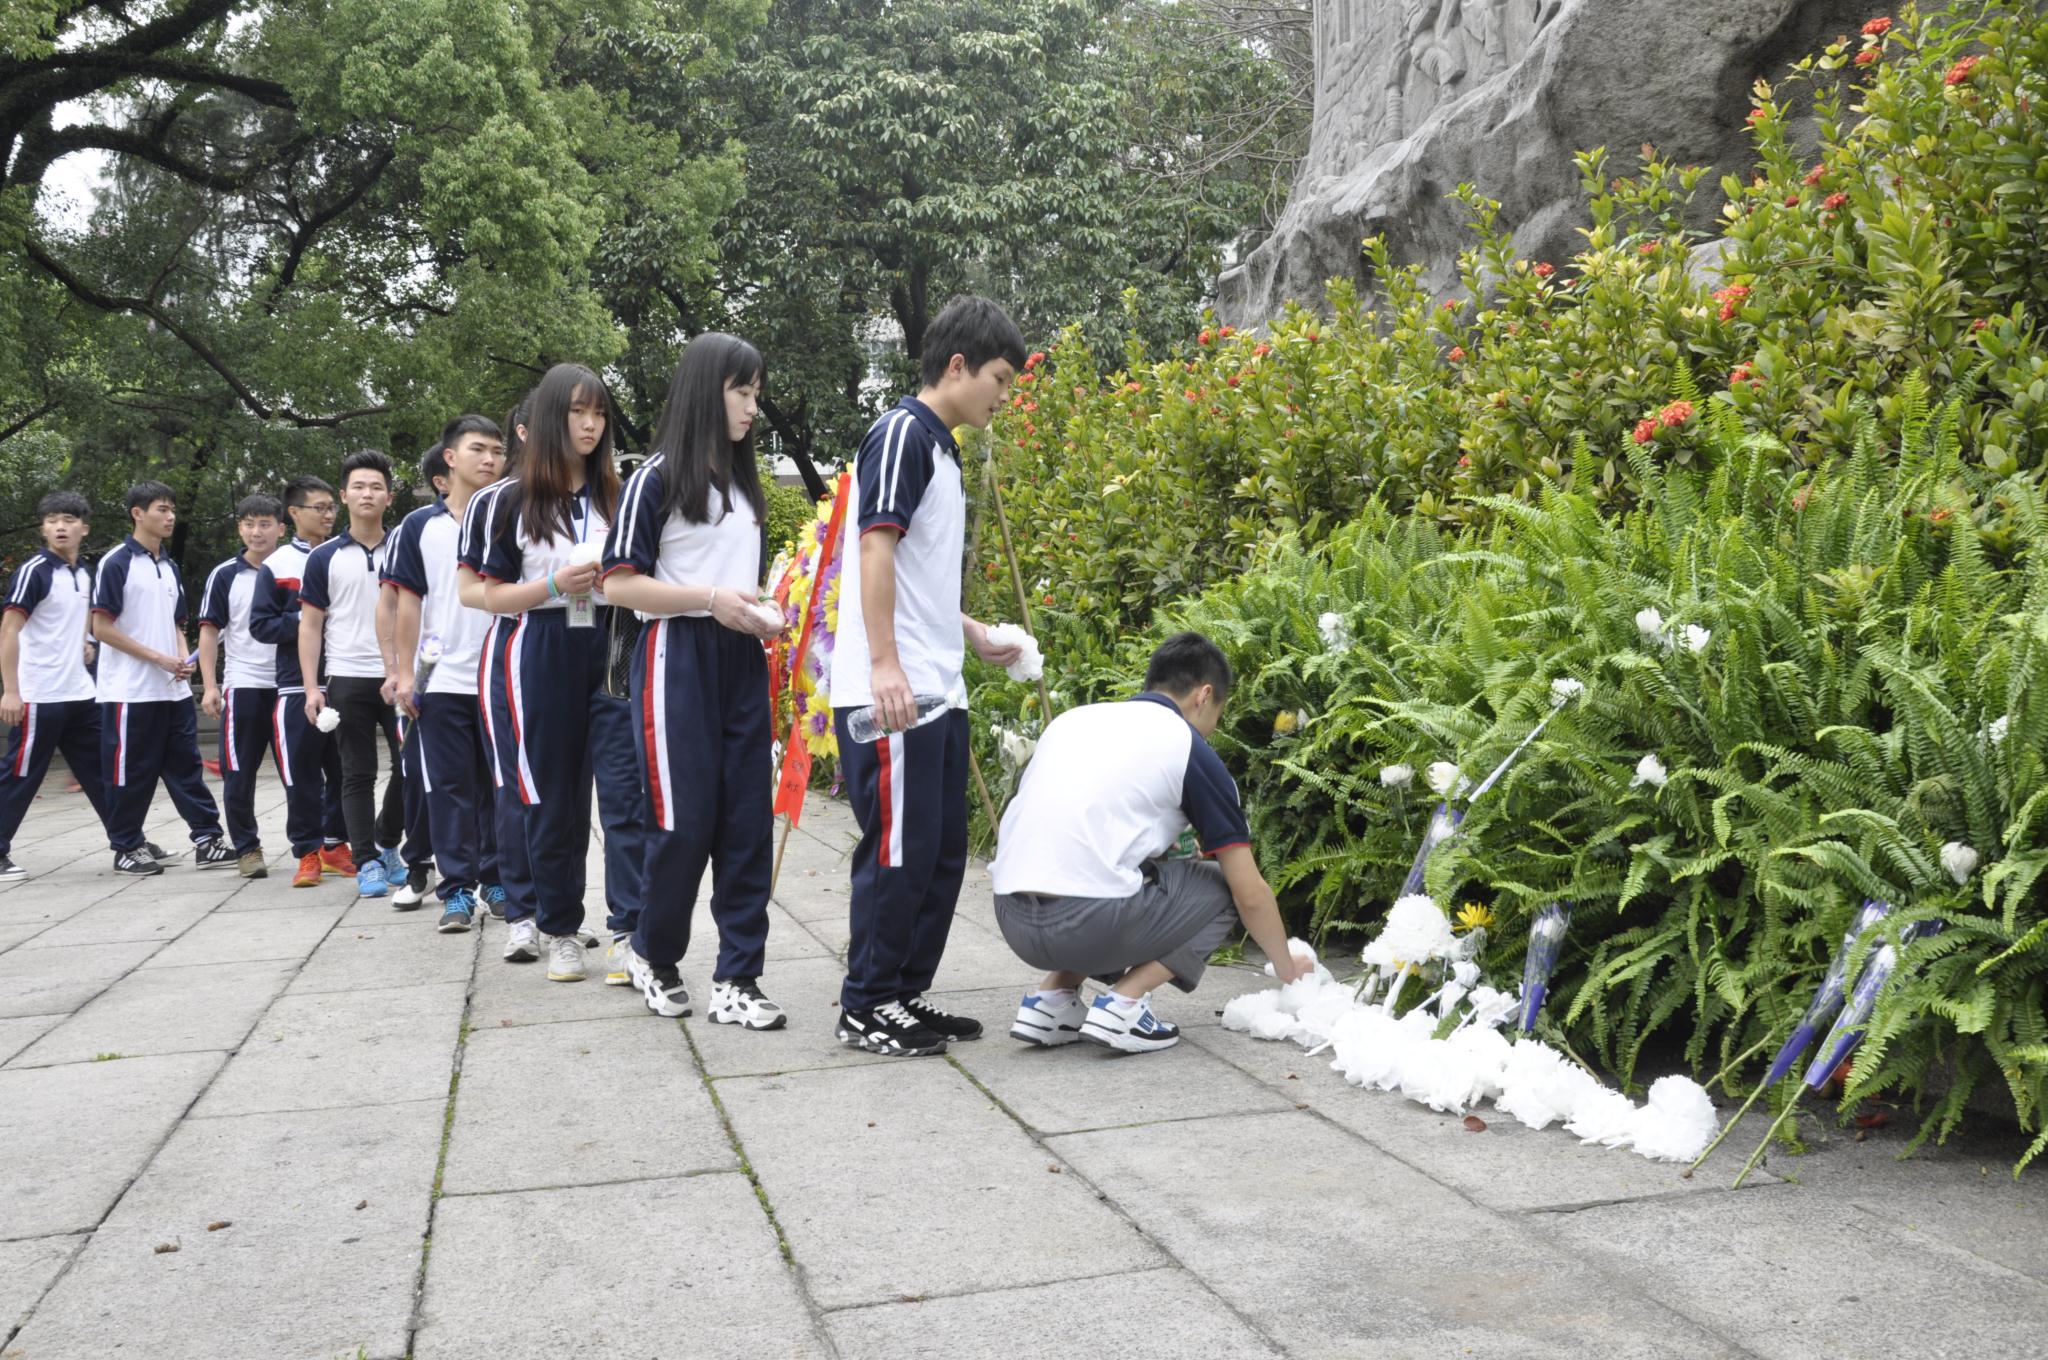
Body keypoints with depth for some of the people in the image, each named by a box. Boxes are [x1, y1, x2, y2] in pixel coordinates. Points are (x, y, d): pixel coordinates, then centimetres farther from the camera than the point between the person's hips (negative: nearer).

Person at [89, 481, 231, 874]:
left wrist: (183, 658, 0)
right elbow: (102, 628, -12)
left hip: (173, 690, 7)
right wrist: (159, 658, -14)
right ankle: (126, 849, 11)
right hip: (131, 691, -7)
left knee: (186, 766, 6)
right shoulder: (116, 563, -8)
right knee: (131, 772, 1)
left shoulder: (169, 567, 15)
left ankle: (206, 839, 8)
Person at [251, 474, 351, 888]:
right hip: (298, 686, -2)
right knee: (302, 776, 0)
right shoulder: (276, 565, 2)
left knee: (342, 771, 9)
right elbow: (261, 624, -1)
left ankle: (335, 846, 21)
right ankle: (308, 853, 8)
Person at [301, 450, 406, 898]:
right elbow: (310, 626, 5)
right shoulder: (325, 558, 4)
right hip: (348, 679, -1)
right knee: (358, 775, 3)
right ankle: (366, 862, 9)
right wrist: (311, 687, -4)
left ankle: (387, 846, 26)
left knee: (410, 766, 5)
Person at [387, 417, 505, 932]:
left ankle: (497, 879, 17)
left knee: (498, 784, 6)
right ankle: (457, 888, 7)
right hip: (443, 680, 0)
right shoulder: (420, 526, 5)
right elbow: (409, 601, 5)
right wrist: (405, 673, 0)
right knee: (449, 787, 2)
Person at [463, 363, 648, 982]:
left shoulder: (619, 495, 9)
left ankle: (627, 932, -7)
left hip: (613, 651, 1)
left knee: (624, 791, -9)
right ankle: (561, 931, 20)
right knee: (553, 800, 7)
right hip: (543, 658, -1)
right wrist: (554, 585, -12)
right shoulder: (509, 501, 3)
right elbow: (494, 596, 3)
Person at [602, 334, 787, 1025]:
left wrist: (763, 611, 6)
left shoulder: (745, 482, 16)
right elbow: (619, 584, -8)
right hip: (678, 659, -6)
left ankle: (736, 979, 6)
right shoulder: (658, 478, -4)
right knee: (684, 820, -4)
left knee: (747, 819, 1)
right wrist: (709, 598, -16)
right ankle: (652, 955, 20)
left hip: (742, 660, 6)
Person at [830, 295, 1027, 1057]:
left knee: (943, 852, 12)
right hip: (890, 695, -10)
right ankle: (865, 1008, 7)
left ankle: (907, 994, 22)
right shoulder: (902, 433, -9)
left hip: (937, 693, 10)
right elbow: (875, 549, -18)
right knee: (898, 850, -4)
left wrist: (973, 635, 24)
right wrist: (884, 664, -24)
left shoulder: (941, 447, 20)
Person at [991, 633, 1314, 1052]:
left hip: (1011, 920, 6)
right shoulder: (1189, 749, 5)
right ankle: (1123, 1005, 1)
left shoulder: (1074, 718, 20)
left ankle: (1052, 1001, 16)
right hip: (1087, 924, -6)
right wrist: (1288, 967, 24)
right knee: (1221, 890, 16)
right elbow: (1250, 894, 8)